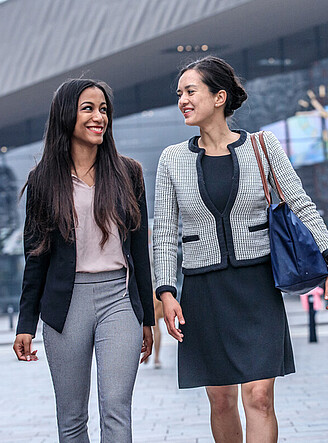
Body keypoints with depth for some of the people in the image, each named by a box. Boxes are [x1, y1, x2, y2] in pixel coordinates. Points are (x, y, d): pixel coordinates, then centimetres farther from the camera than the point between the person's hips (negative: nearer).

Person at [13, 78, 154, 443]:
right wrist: (26, 324, 4)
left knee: (116, 410, -11)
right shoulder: (44, 179, 5)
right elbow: (35, 255, 7)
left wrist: (147, 317, 10)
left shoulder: (127, 173, 8)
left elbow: (140, 248, 11)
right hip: (65, 302, 0)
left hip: (119, 298, 0)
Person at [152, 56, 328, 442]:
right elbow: (164, 232, 5)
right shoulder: (173, 159, 5)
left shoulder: (262, 146, 0)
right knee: (221, 400, 7)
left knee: (258, 397, -11)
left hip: (257, 284, -2)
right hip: (202, 291, 2)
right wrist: (166, 291, -5)